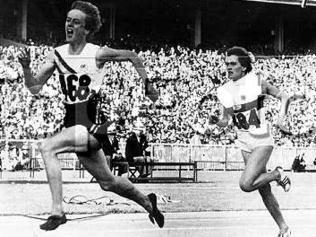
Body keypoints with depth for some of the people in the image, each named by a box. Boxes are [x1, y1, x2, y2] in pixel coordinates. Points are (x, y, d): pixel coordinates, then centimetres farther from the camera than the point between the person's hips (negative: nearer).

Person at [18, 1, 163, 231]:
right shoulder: (57, 54, 5)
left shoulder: (97, 54, -8)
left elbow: (132, 56, 6)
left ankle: (58, 210, -22)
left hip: (92, 124, -6)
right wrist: (26, 67, -12)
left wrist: (147, 83, 8)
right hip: (72, 124, 6)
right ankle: (146, 202, 42)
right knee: (107, 182, 18)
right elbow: (35, 87, 5)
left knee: (46, 147, -26)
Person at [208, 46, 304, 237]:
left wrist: (282, 117, -19)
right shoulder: (225, 91, 5)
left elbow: (283, 96, -2)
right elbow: (226, 121, 13)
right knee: (264, 192, 8)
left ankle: (278, 175, 3)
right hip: (244, 143, 5)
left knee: (246, 184, -22)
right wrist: (217, 121, -9)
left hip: (263, 141, -5)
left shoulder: (257, 81, -7)